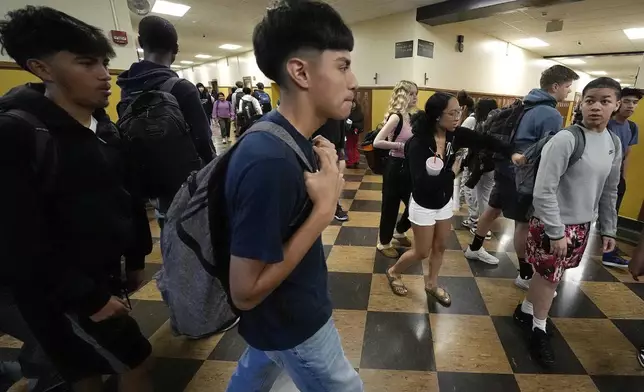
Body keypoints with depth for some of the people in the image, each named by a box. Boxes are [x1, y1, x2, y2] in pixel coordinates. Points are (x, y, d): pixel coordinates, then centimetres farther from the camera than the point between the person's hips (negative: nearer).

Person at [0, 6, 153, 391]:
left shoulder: (105, 127, 2)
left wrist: (137, 258, 10)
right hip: (64, 291, -6)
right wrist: (87, 297, -17)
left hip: (106, 272, 6)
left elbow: (129, 197, 7)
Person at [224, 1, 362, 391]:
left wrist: (323, 171, -10)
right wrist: (325, 207, -30)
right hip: (292, 319, -8)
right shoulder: (269, 160, -35)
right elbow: (246, 291, -29)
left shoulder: (287, 135, -5)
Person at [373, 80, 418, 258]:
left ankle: (399, 232, 41)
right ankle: (384, 243, 24)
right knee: (391, 206, 5)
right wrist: (401, 146, -23)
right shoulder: (396, 116, -16)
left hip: (407, 166, 9)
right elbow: (377, 142, -25)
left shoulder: (408, 116, 9)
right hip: (395, 166, -9)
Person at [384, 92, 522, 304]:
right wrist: (452, 172, -24)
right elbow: (422, 183, -34)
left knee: (440, 247, 19)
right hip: (423, 206, -6)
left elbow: (486, 140, -8)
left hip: (445, 203, 6)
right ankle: (393, 272, 36)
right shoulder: (418, 144, -28)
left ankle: (431, 284, 42)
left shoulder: (455, 134, -10)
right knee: (422, 252, 9)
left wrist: (511, 153, -24)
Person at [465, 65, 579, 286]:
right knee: (524, 224, -1)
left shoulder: (526, 106, 11)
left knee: (493, 209, 20)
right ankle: (525, 275, 11)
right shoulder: (552, 115, -16)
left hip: (505, 169, 9)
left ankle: (475, 249, 36)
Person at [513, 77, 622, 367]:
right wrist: (556, 231, -19)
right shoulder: (565, 139, -19)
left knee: (548, 274, 17)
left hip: (582, 225, 7)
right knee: (549, 276, 6)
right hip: (552, 224, -6)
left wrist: (609, 229, 15)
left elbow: (609, 192, 14)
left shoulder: (614, 144, 4)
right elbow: (543, 191, -21)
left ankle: (525, 311, 39)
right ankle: (539, 331, 27)